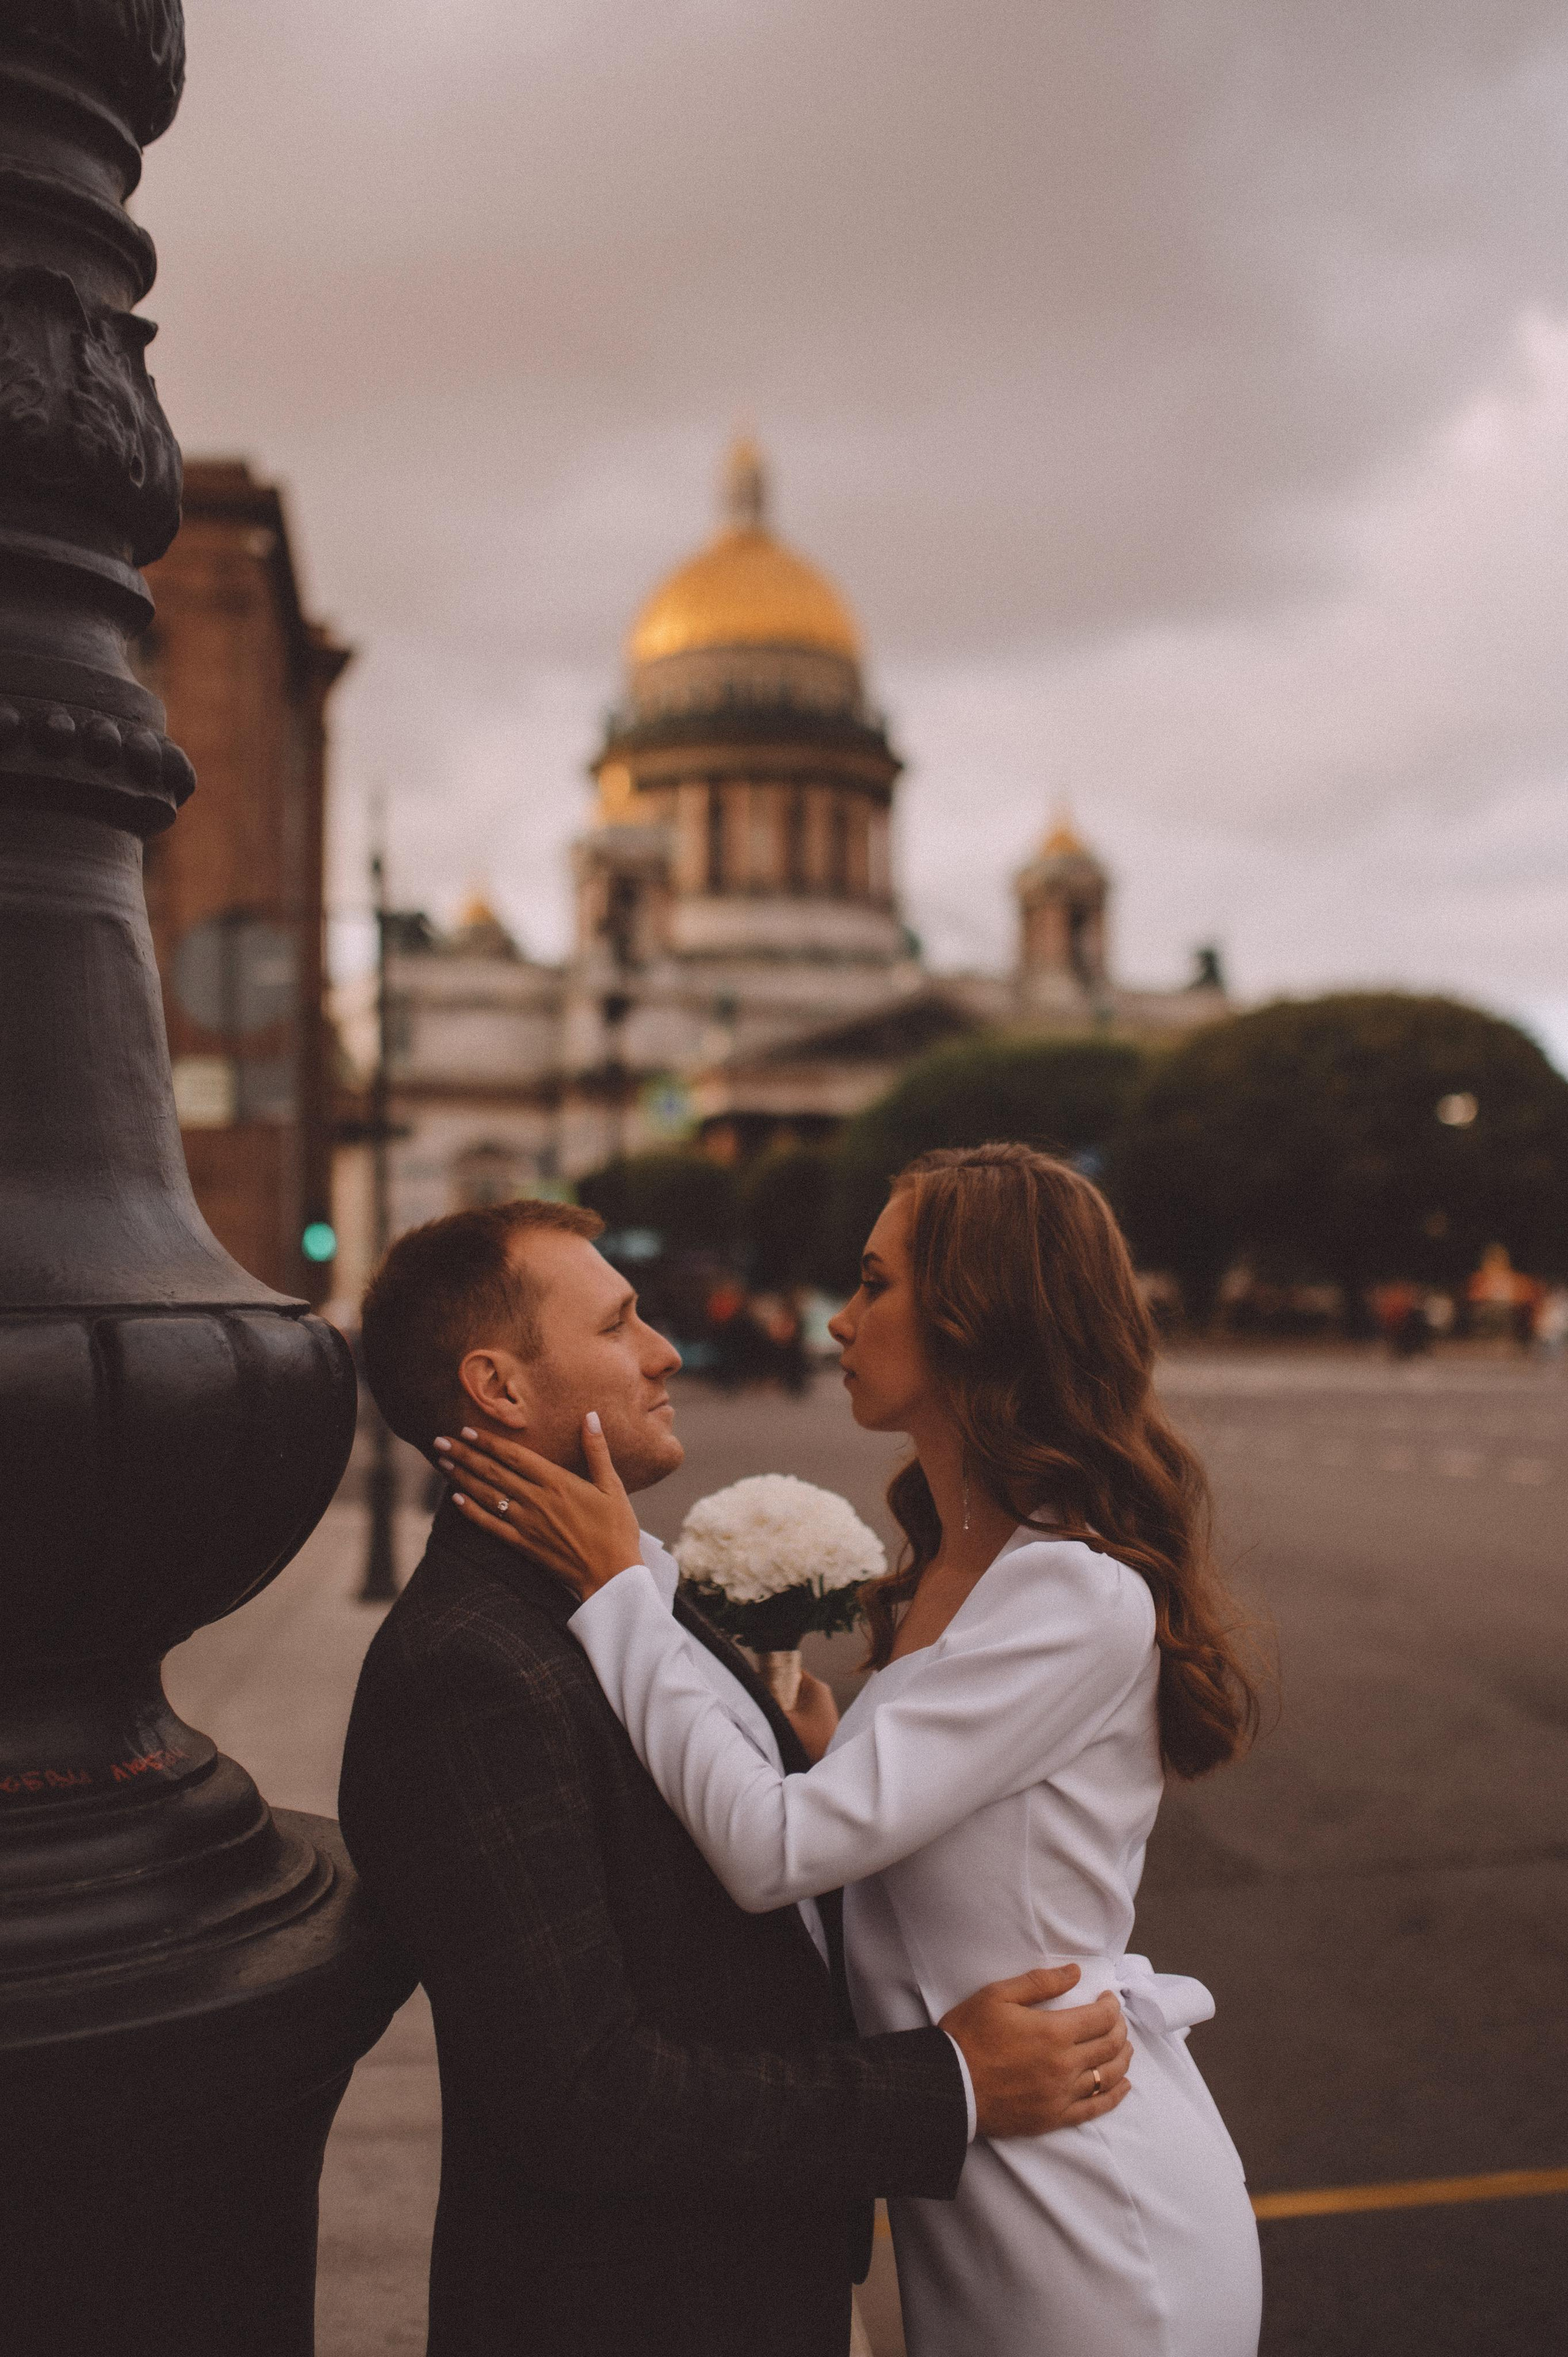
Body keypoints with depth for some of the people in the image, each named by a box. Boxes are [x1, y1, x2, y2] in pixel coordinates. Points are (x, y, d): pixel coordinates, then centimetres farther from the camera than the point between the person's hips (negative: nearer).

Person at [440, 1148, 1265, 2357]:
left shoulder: (1083, 1598, -24)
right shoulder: (947, 1570, 6)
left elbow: (774, 1850, -27)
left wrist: (619, 1584, -20)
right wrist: (824, 1745, -6)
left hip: (1093, 2227, -8)